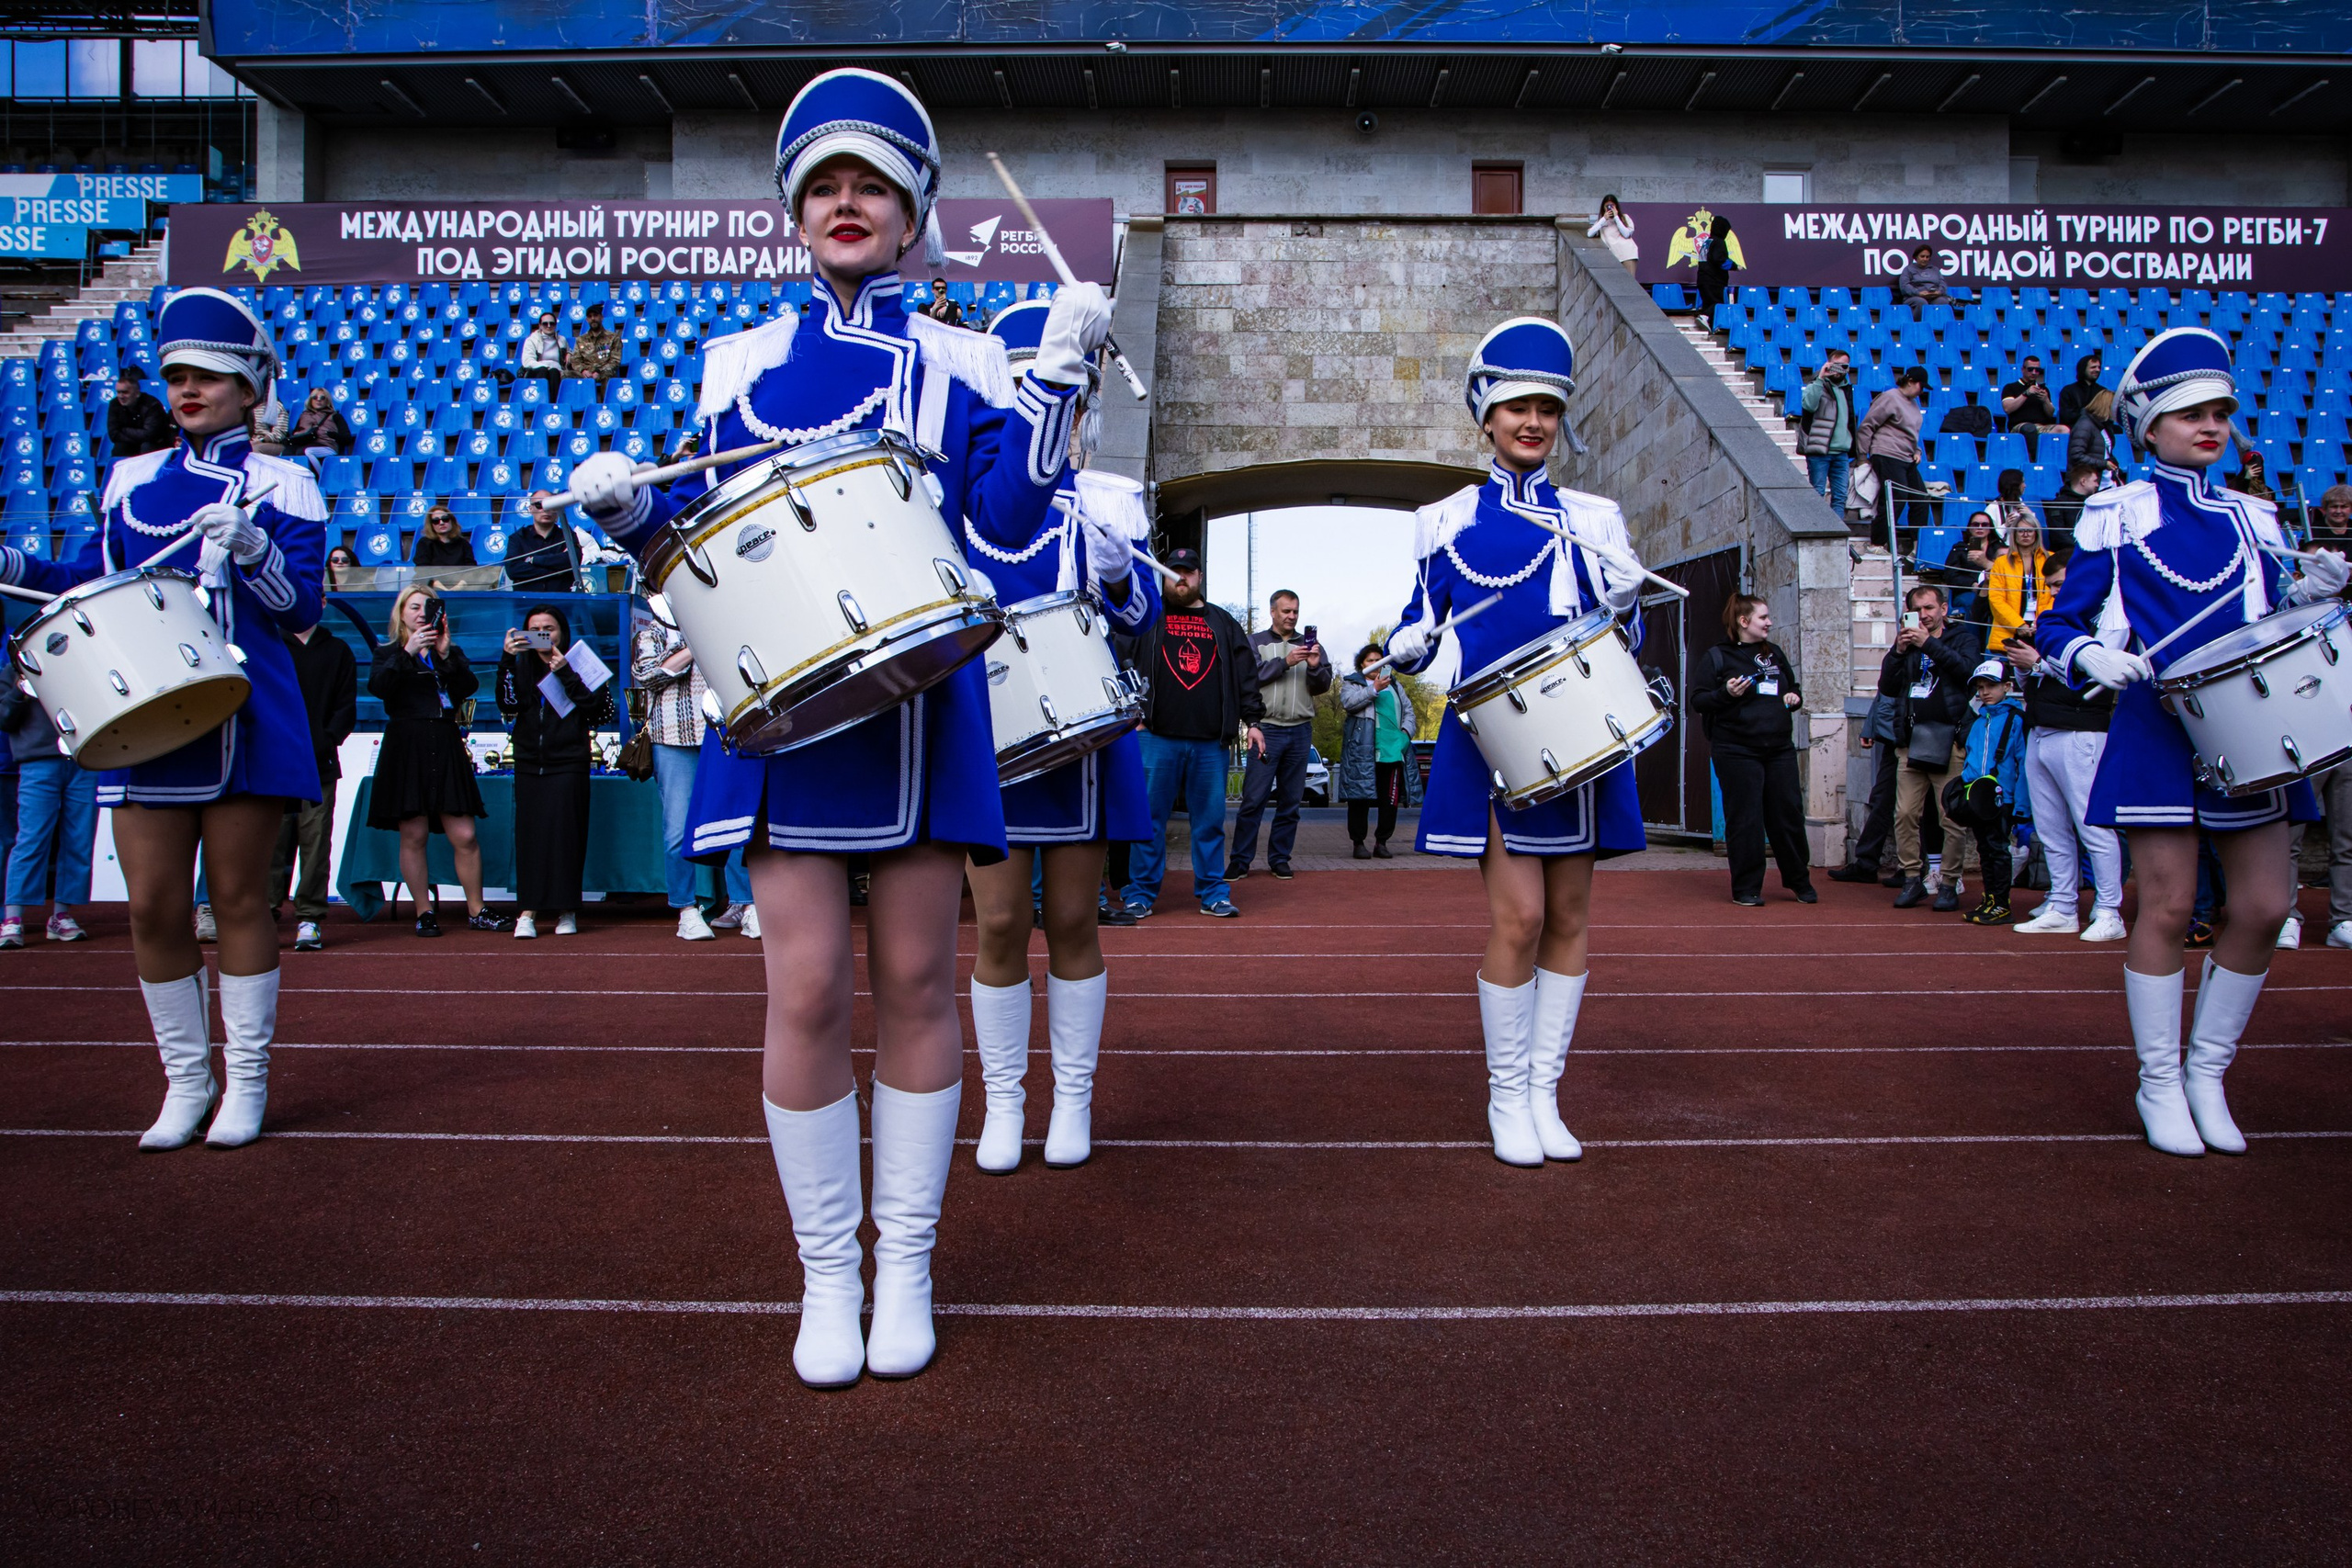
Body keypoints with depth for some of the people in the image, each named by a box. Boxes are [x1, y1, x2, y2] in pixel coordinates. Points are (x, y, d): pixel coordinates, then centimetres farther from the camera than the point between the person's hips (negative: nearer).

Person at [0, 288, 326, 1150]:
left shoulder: (281, 484, 2)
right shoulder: (132, 479, 15)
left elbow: (301, 608, -6)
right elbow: (95, 579, 23)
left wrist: (249, 546, -22)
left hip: (244, 719, -4)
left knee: (238, 898, 3)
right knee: (152, 906, 3)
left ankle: (247, 1079, 15)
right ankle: (186, 1080, 18)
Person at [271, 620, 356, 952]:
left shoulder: (337, 651, 12)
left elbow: (346, 707, 6)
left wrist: (324, 743, -8)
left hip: (321, 764, 0)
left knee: (316, 841, -1)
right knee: (273, 840, -3)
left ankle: (310, 918, 2)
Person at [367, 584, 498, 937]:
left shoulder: (452, 653, 17)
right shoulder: (389, 652, 12)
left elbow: (470, 686, -2)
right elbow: (377, 686, -8)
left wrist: (446, 654, -13)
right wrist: (408, 651, -15)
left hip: (446, 748, 2)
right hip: (407, 747, -1)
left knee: (464, 836, -3)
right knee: (413, 835, -1)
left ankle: (476, 911, 6)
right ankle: (424, 912, 8)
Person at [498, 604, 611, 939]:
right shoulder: (521, 665, 13)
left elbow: (594, 705, -10)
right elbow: (508, 703, -4)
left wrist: (564, 671, -13)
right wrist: (506, 660, -13)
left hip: (568, 763, -3)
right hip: (529, 762, 3)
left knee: (564, 832, -7)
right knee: (529, 833, -2)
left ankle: (566, 910, 0)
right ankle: (528, 910, -1)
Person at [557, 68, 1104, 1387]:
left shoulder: (960, 363, 9)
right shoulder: (741, 363, 14)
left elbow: (1009, 520, -3)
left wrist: (1060, 375, -9)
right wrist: (631, 508, -4)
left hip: (920, 698, -1)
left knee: (916, 981, 4)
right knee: (808, 990, -3)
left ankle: (906, 1267, 19)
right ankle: (827, 1274, 15)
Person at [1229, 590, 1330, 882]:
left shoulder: (1309, 644, 14)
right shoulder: (1255, 642, 7)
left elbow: (1324, 686, 9)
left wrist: (1315, 667, -11)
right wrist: (1285, 662, -17)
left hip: (1300, 731, 3)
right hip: (1267, 729, -3)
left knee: (1291, 800, 7)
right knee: (1254, 798, -6)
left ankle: (1279, 858, 15)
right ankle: (1240, 860, -2)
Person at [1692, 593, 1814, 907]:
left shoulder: (1775, 653, 16)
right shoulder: (1716, 657, -1)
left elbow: (1792, 687, 28)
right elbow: (1698, 701, -5)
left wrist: (1794, 697, 5)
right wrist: (1726, 693, -22)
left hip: (1780, 749, 5)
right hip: (1737, 751, -5)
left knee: (1789, 814, 7)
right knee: (1745, 821, -2)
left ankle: (1798, 881, 23)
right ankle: (1746, 889, 8)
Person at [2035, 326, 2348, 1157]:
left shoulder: (2252, 520, 14)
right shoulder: (2113, 517, 2)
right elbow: (2058, 625, 0)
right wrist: (2094, 656, -20)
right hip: (2157, 728, -5)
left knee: (2265, 906, 1)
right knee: (2167, 907, -3)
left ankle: (2208, 1073, 18)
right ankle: (2159, 1083, 11)